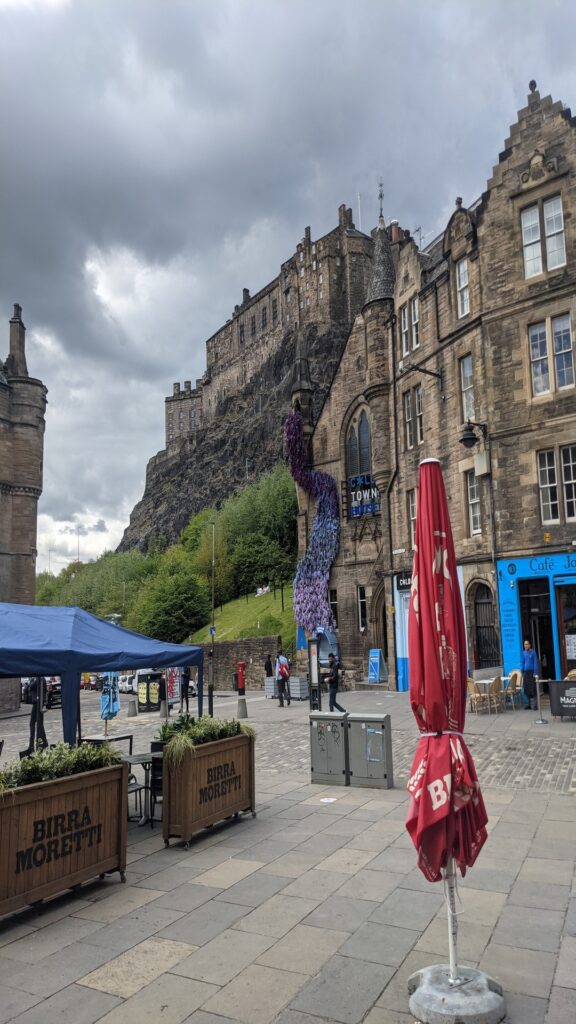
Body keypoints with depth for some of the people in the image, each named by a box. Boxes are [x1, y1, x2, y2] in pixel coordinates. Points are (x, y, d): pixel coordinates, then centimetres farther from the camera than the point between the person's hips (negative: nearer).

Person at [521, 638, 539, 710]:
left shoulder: (533, 652, -4)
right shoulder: (524, 653, 10)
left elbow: (535, 663, -6)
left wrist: (535, 673, -11)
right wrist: (522, 672, 11)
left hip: (532, 672, -5)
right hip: (525, 672, 5)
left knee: (533, 689, -5)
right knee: (526, 689, 6)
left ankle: (534, 705, -1)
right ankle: (528, 704, 15)